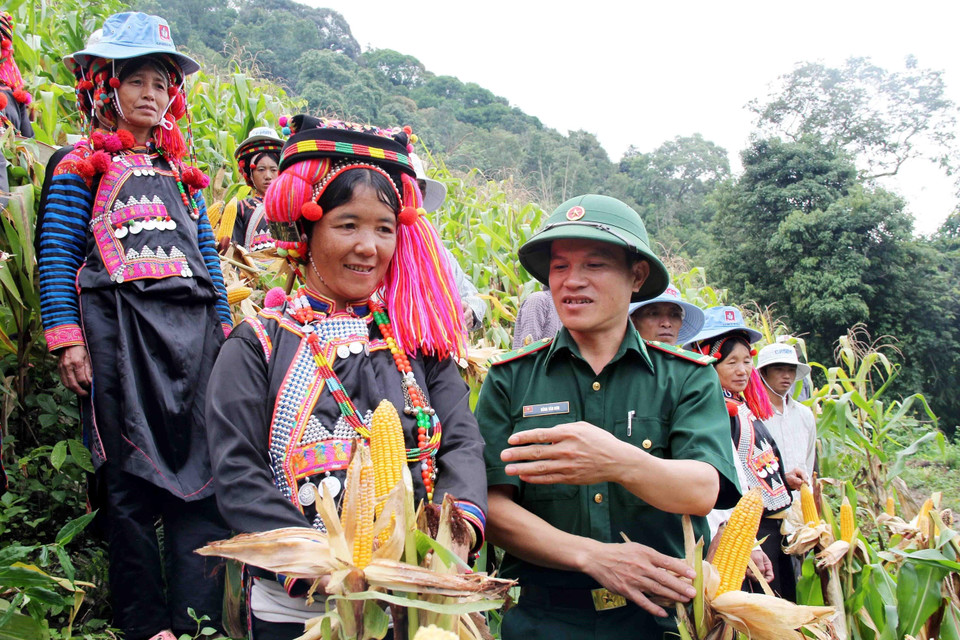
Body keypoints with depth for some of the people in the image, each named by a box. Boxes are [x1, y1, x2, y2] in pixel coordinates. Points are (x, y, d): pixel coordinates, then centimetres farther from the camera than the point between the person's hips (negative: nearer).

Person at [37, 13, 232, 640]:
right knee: (131, 480, 0)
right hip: (117, 329, -4)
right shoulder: (83, 166, 9)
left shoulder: (181, 173, 22)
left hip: (193, 329, 4)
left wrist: (224, 327, 13)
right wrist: (66, 337, -8)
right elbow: (56, 257, 2)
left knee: (202, 476, -2)